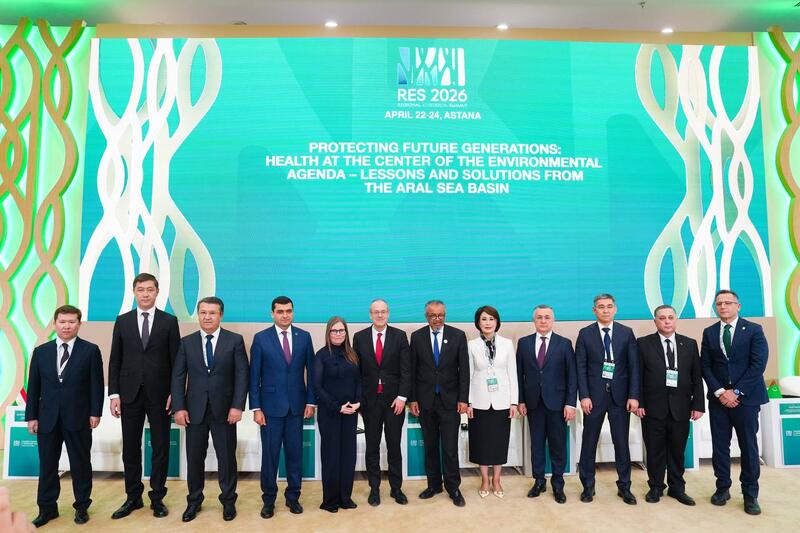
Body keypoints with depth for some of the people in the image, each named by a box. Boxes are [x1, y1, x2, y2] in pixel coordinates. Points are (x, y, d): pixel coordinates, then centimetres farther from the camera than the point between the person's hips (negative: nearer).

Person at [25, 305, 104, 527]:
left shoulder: (90, 350, -3)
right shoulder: (41, 351, 6)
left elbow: (96, 384, -4)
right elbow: (33, 387, 7)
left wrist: (95, 412, -8)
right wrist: (31, 416, 3)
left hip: (78, 418, -3)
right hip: (47, 418, 3)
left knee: (80, 464, 7)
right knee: (47, 465, 11)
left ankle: (82, 506, 21)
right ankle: (47, 508, 26)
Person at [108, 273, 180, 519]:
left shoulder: (169, 321, 0)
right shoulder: (122, 321, 6)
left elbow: (176, 360, -1)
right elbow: (115, 360, 5)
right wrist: (114, 394, -1)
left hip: (159, 395, -2)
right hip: (130, 394, 2)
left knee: (160, 448, 6)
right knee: (130, 448, 10)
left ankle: (157, 498, 19)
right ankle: (133, 497, 25)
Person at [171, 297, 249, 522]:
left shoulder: (235, 340, -2)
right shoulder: (186, 342, 5)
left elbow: (242, 375, -5)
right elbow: (178, 377, 3)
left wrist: (237, 406, -12)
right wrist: (179, 407, -5)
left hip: (224, 409, -2)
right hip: (194, 410, 2)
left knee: (226, 457, 8)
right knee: (194, 458, 10)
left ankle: (228, 501, 25)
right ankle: (194, 501, 29)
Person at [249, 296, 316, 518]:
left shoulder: (304, 337, 2)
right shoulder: (261, 338, -3)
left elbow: (311, 371, 5)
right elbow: (254, 376, -2)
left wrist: (310, 401, 1)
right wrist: (256, 407, -6)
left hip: (296, 405, 2)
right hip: (271, 405, -1)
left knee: (295, 452, 8)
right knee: (270, 454, 5)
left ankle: (293, 496, 24)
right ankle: (269, 499, 22)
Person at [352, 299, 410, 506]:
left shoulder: (400, 336, -1)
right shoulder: (359, 337, 2)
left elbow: (406, 370, -3)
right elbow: (356, 370, 4)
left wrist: (402, 397, -10)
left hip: (394, 399, -1)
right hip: (370, 399, 1)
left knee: (394, 446, 8)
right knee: (372, 447, 9)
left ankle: (396, 488, 21)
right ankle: (374, 488, 22)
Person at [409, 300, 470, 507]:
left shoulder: (458, 335, -2)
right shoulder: (417, 337, 1)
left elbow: (464, 369, -2)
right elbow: (412, 370, 2)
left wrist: (463, 399, -7)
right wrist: (412, 399, -1)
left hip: (450, 399, -1)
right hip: (425, 400, 2)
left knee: (450, 447, 1)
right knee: (430, 445, 12)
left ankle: (453, 488, 16)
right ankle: (433, 484, 27)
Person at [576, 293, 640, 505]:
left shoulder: (626, 333, 4)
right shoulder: (585, 334, 1)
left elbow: (634, 366, 1)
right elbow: (581, 367, -1)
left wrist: (634, 396, -7)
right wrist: (584, 396, -9)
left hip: (620, 395, 1)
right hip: (594, 395, 0)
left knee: (621, 442, 8)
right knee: (589, 442, 7)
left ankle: (624, 486, 23)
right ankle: (588, 485, 20)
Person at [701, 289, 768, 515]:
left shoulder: (754, 330, -1)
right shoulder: (709, 332, 7)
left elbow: (758, 365, -8)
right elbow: (705, 366, 4)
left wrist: (736, 392, -13)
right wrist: (720, 392, -9)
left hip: (746, 397, -2)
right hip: (718, 397, 3)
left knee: (748, 446, 5)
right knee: (719, 445, 6)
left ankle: (750, 495, 17)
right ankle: (722, 488, 20)